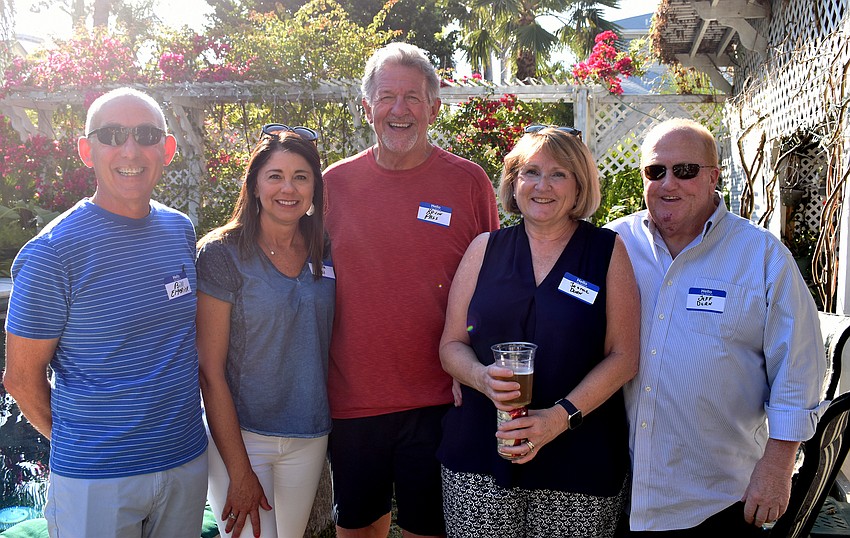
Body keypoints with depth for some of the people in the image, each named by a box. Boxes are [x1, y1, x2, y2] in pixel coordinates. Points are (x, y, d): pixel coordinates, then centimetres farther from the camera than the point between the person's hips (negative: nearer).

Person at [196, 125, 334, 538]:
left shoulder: (325, 253, 2)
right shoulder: (223, 253, -11)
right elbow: (210, 371, -12)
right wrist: (239, 471, -14)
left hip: (310, 438, 5)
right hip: (238, 434, -4)